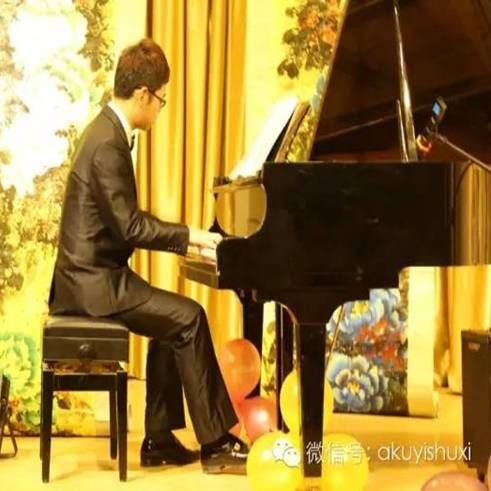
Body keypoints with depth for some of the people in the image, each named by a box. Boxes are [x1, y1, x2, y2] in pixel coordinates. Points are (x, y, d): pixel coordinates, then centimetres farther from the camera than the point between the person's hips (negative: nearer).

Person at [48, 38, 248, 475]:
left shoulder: (108, 131, 13)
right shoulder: (109, 144, -19)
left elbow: (124, 222, 17)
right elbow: (130, 227, -23)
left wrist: (183, 240, 11)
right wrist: (190, 234, -13)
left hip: (94, 274, 10)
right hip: (94, 279, -10)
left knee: (173, 321, 13)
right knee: (188, 317, -13)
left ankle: (160, 439, 14)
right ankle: (216, 443, -6)